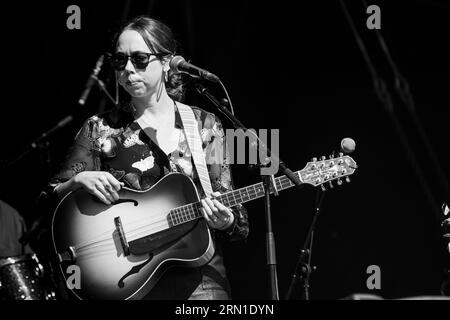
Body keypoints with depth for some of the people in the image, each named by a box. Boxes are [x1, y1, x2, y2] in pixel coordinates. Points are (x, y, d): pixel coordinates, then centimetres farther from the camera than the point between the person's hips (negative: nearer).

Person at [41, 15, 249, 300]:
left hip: (198, 278, 0)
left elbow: (232, 212, 8)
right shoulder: (100, 129, 8)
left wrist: (225, 221, -14)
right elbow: (51, 201, 6)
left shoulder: (204, 125, 8)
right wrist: (77, 181, -14)